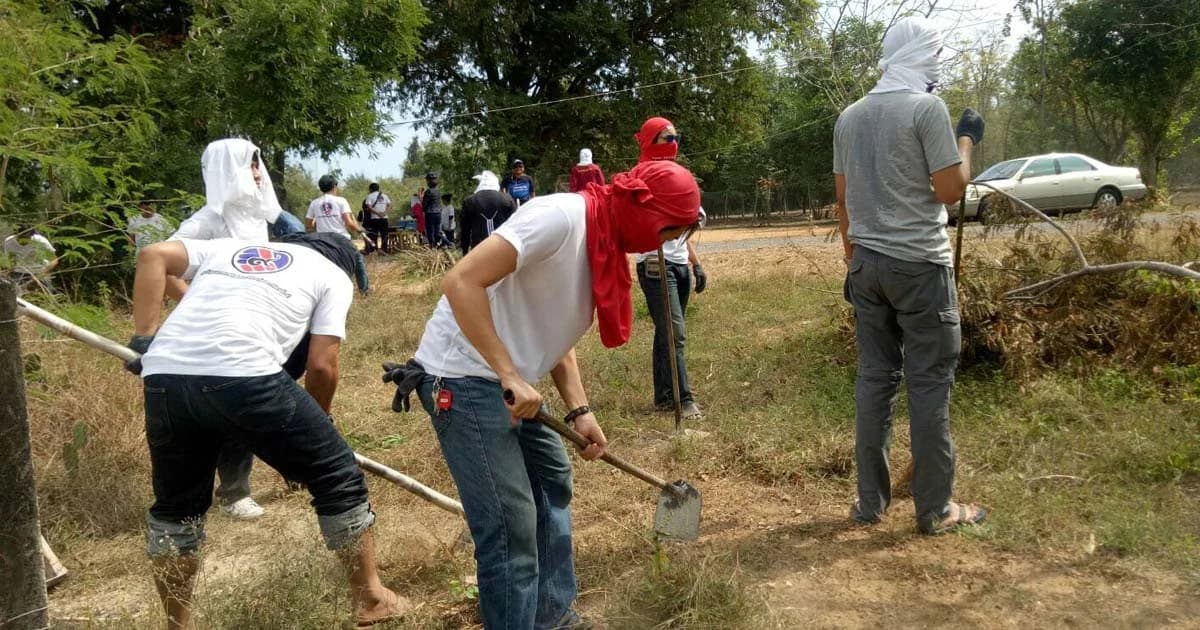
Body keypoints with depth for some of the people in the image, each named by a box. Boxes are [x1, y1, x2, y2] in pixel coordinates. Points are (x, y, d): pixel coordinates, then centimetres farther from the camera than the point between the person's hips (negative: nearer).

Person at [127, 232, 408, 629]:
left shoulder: (229, 247, 33)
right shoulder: (333, 275, 20)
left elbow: (153, 256, 17)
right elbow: (321, 366, 10)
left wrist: (143, 338, 14)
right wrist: (315, 425, 27)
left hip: (164, 378, 5)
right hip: (244, 377, -5)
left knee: (175, 507, 26)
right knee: (337, 477, 14)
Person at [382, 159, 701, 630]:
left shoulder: (605, 247, 9)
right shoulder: (560, 217, -21)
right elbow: (462, 281, -28)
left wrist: (579, 410, 4)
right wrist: (510, 375, -27)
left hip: (508, 381, 11)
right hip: (464, 378, -10)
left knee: (553, 481, 21)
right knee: (511, 524, -9)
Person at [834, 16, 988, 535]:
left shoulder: (849, 117, 10)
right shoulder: (927, 108, -10)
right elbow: (950, 190, -10)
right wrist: (967, 140, 6)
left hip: (867, 263, 6)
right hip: (919, 264, -6)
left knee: (874, 379, 10)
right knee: (929, 383, 1)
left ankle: (870, 501, 14)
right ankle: (934, 509, 8)